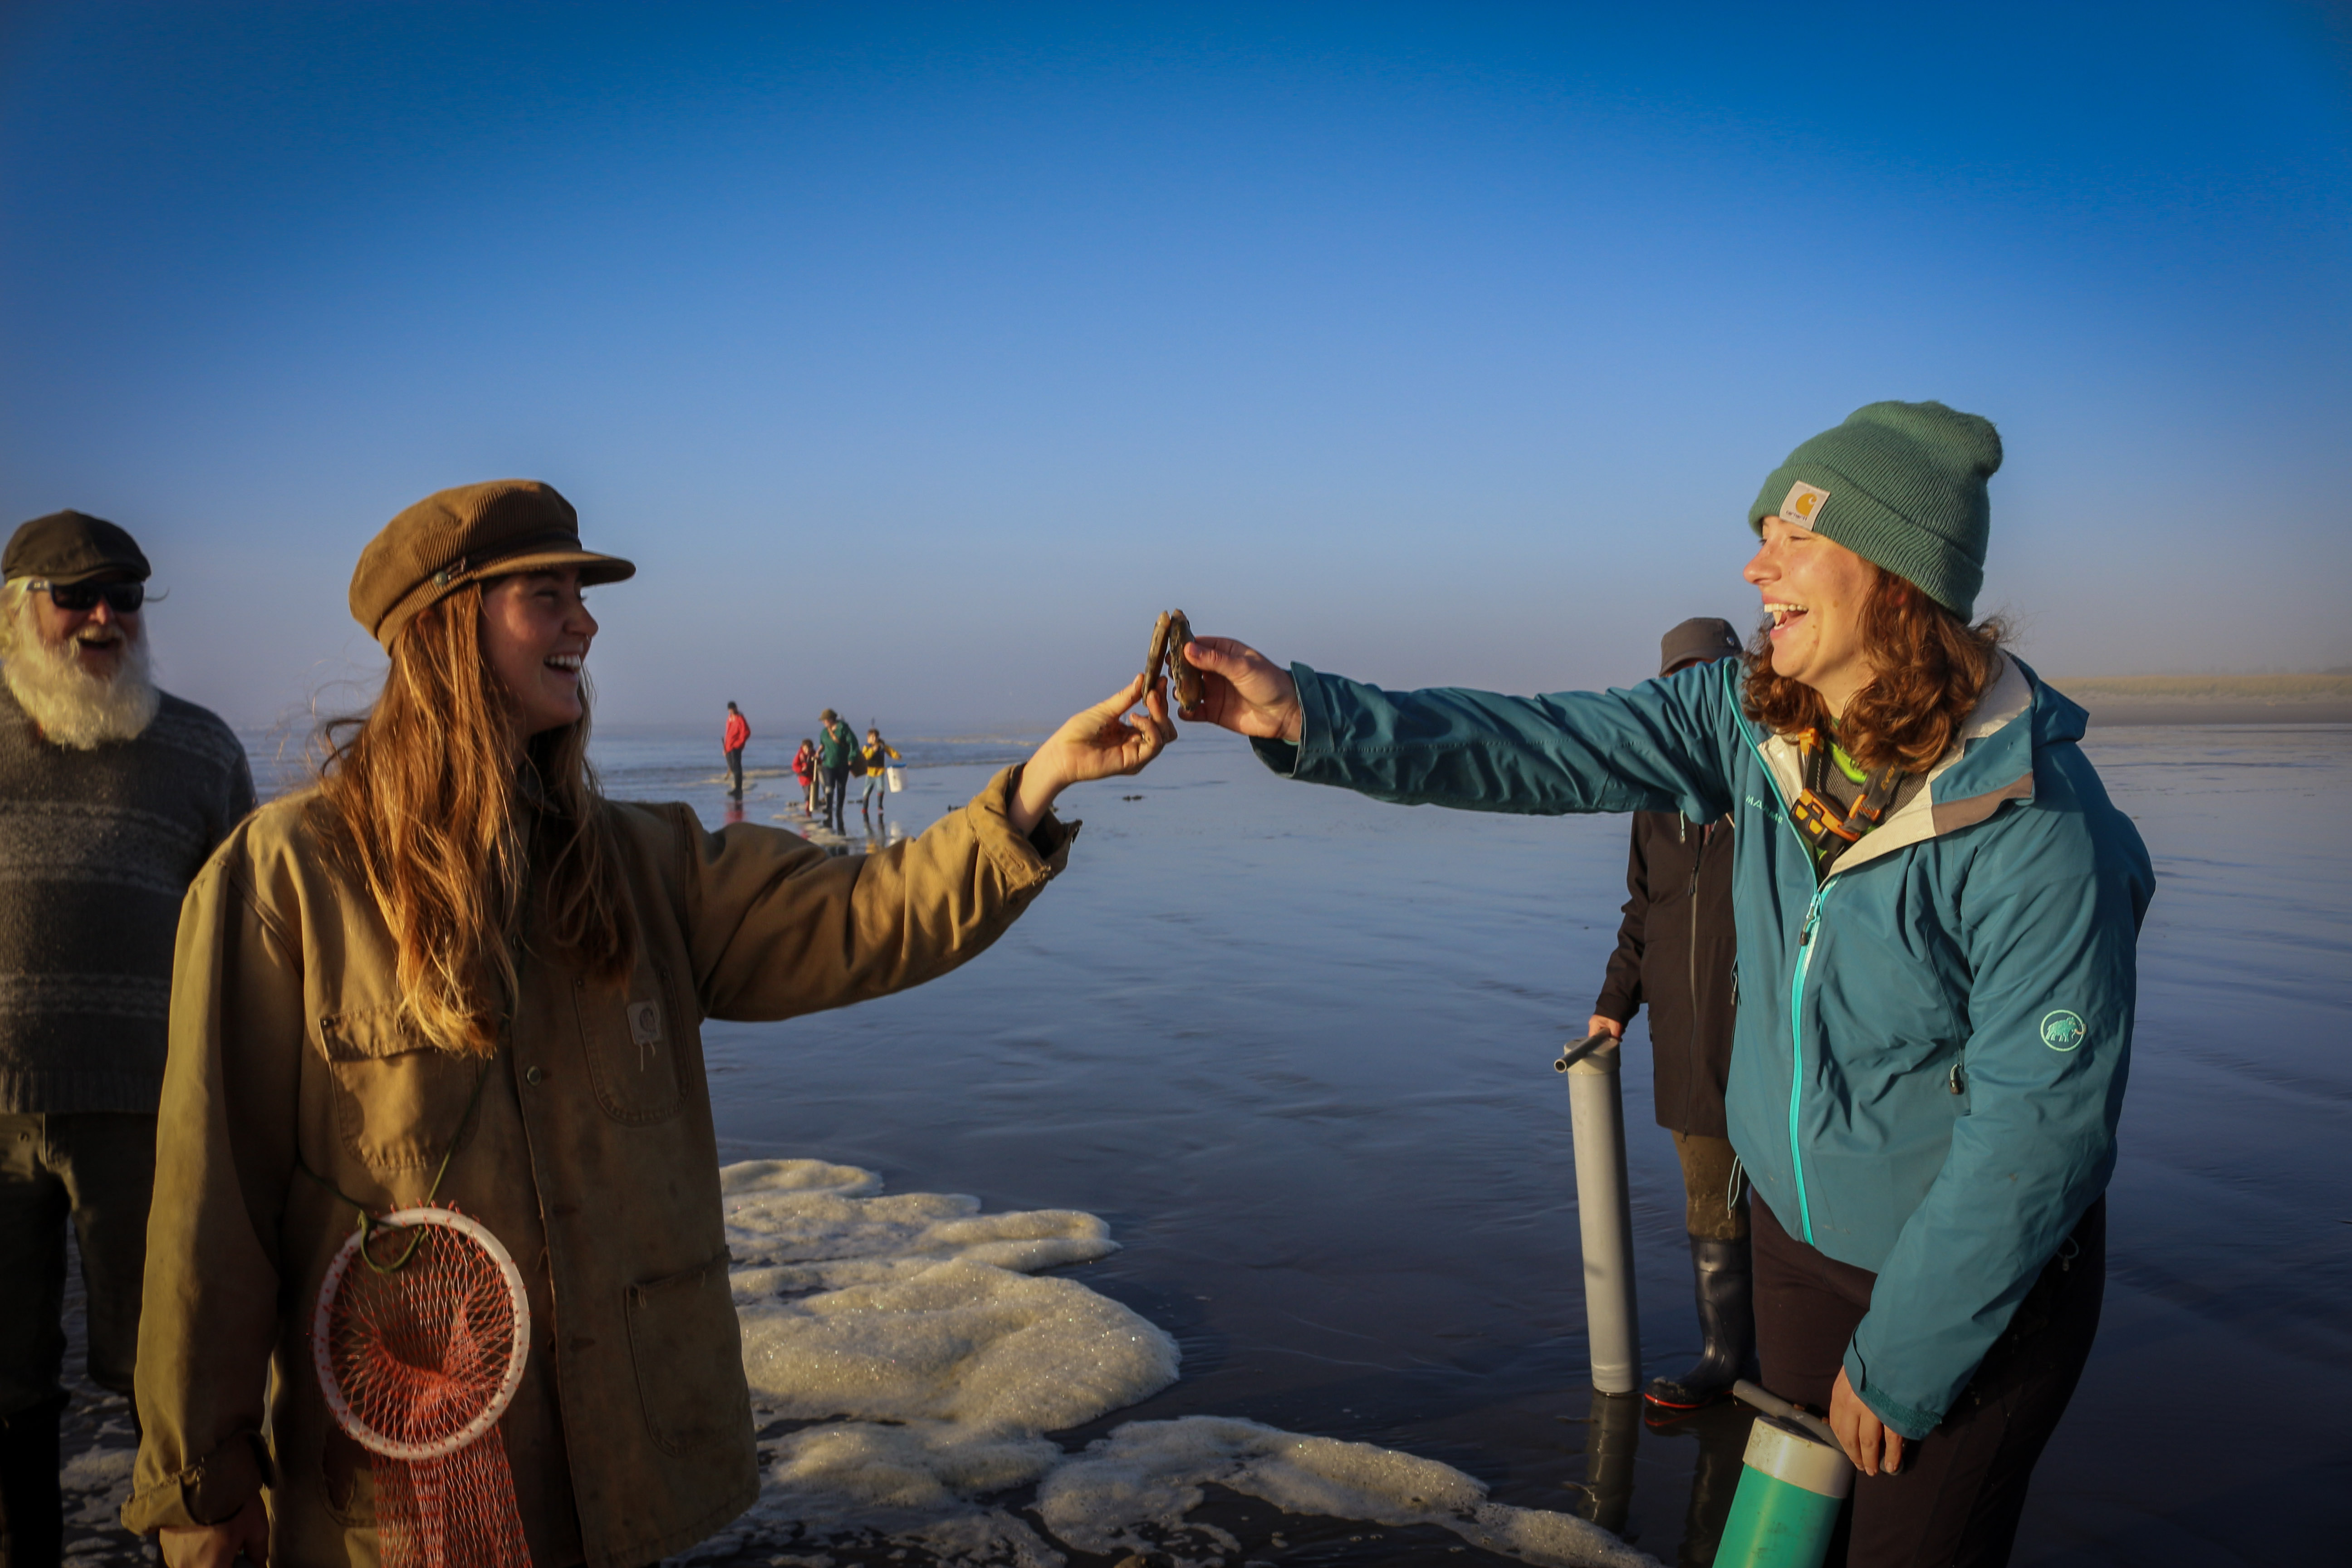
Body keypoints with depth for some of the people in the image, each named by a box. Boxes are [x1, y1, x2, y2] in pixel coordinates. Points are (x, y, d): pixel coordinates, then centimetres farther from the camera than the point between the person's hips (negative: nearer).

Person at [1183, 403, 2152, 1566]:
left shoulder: (2039, 833, -28)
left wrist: (1901, 1365, -16)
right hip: (1797, 1226, 6)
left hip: (1982, 1275, -6)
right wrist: (1308, 717, -29)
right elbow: (1538, 750, -16)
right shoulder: (1748, 717, -11)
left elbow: (2039, 1128, -24)